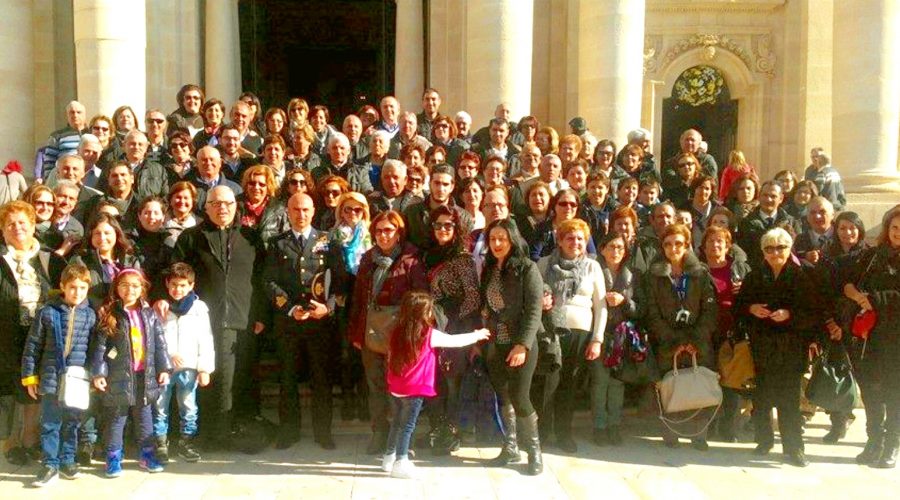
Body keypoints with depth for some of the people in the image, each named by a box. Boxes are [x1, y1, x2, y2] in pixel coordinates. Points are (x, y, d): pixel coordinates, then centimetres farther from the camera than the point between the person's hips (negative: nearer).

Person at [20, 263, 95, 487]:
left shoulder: (91, 315, 0)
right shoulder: (47, 312, -3)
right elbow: (32, 345, 2)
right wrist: (29, 376, 1)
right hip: (51, 378, -1)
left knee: (72, 422, 11)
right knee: (50, 423, 4)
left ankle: (67, 460, 24)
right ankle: (50, 465, 13)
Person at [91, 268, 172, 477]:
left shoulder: (149, 314, 5)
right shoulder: (108, 315, -5)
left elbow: (160, 343, 7)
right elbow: (99, 346, -7)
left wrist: (164, 368, 4)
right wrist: (98, 373, -12)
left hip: (145, 375, 3)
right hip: (118, 376, -3)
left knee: (144, 417, 14)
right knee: (116, 418, 7)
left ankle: (147, 454, 25)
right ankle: (113, 458, 19)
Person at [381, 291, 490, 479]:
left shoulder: (398, 333, 3)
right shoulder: (429, 335, -11)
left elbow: (390, 358, 12)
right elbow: (455, 340, -1)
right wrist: (477, 335, 13)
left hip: (395, 387, 6)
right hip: (414, 390, -6)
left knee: (397, 422, 20)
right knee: (407, 425, 3)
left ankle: (389, 457, 29)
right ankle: (400, 463, 8)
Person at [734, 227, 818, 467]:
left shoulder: (801, 277, 0)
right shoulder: (755, 276, 9)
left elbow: (814, 315, -5)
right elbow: (737, 308, 12)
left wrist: (789, 315, -19)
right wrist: (751, 308, -7)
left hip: (791, 348, -3)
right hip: (761, 346, 3)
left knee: (789, 398, -5)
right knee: (762, 397, 7)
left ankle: (793, 447, 2)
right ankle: (764, 439, 21)